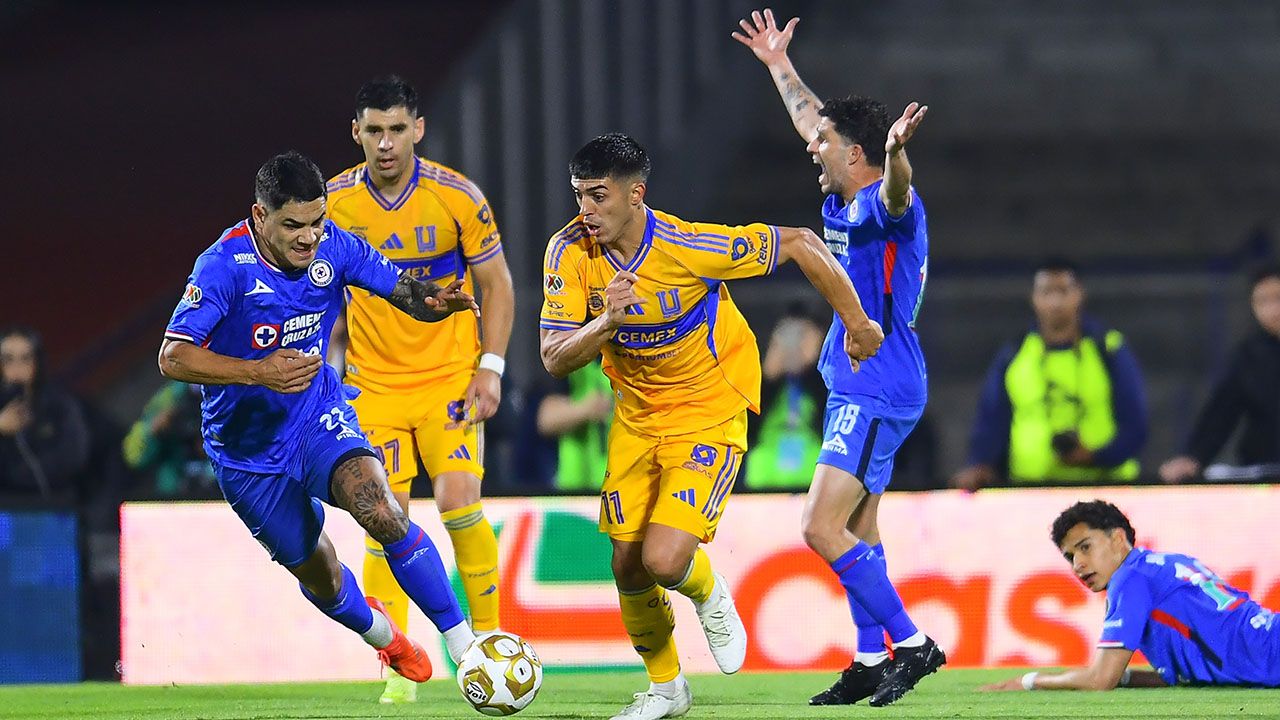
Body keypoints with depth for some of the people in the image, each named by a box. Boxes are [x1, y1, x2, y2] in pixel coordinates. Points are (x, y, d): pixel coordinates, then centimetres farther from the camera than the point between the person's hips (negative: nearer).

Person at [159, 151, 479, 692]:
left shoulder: (333, 247, -12)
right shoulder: (225, 266, -25)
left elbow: (405, 292, -3)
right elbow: (173, 358, -29)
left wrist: (436, 301, -28)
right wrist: (259, 372, -42)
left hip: (320, 417, 1)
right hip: (248, 451, -1)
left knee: (383, 514, -27)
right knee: (319, 577, 11)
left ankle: (462, 643, -20)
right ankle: (381, 634, 46)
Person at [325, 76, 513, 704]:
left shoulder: (457, 197, -9)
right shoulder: (334, 203, -5)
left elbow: (496, 283, 1)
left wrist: (490, 367, -7)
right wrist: (332, 368, 2)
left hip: (450, 375, -1)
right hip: (374, 384, 1)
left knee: (458, 500, -16)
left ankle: (488, 636, 1)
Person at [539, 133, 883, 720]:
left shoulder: (690, 247, -27)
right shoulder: (570, 252, -15)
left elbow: (801, 244, -16)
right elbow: (554, 360, -16)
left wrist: (858, 324, -5)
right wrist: (607, 322, -36)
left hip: (709, 412, -5)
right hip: (636, 415, 5)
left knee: (665, 559, -20)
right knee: (628, 566, 6)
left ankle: (710, 597, 17)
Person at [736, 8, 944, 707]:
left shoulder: (887, 207, -15)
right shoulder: (840, 206, 12)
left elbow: (895, 192, -42)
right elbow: (811, 121, 29)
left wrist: (896, 153, -63)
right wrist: (779, 66, 38)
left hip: (878, 392, -10)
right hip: (854, 388, 10)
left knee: (822, 528, -16)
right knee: (857, 531, 12)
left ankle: (911, 643, -11)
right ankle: (871, 662, 15)